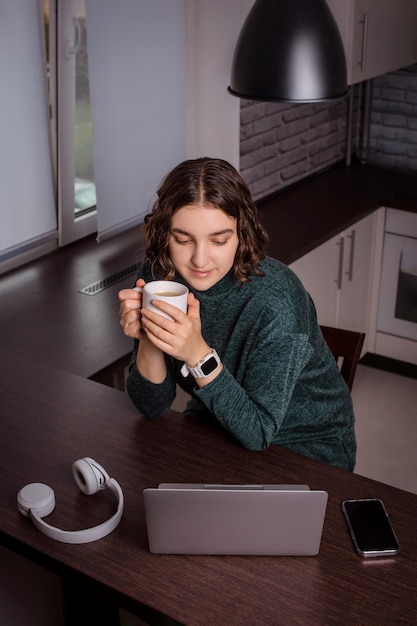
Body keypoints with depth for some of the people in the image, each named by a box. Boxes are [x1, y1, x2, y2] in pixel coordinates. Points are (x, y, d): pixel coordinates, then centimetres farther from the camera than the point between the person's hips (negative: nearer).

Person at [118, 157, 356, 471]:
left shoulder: (274, 301, -29)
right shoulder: (159, 275, -13)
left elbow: (257, 431, -25)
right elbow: (153, 405, -10)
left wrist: (199, 356, -38)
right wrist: (149, 341, -29)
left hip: (303, 445, -4)